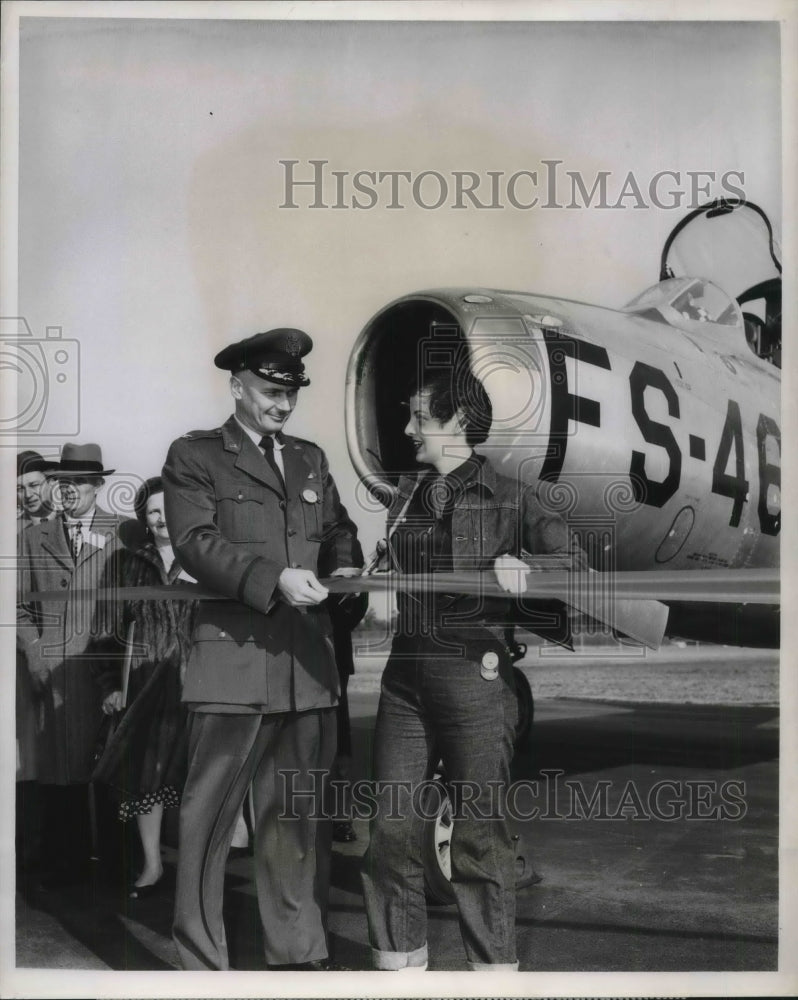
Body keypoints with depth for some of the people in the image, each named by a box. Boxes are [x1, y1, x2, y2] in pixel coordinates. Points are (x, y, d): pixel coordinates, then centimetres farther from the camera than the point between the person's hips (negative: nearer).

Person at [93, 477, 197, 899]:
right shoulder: (129, 562, 10)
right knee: (145, 768, -2)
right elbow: (116, 626, 8)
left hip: (194, 679, -1)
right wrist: (111, 683, 4)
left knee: (192, 767, -2)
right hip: (145, 681, 1)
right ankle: (152, 864, 8)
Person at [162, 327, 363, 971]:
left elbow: (338, 529, 25)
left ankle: (299, 954, 25)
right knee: (210, 815, -1)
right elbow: (195, 542, -9)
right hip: (234, 658, -5)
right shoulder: (194, 456, 3)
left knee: (299, 817, 13)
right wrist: (274, 578, -19)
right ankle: (200, 963, 11)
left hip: (309, 663, 5)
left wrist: (347, 568, 2)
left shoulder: (311, 459, 20)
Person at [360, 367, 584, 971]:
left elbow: (572, 558, -5)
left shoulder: (507, 497, -1)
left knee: (479, 832, 1)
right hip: (406, 673, 5)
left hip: (475, 677, -5)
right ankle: (399, 962, 20)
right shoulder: (407, 494, 14)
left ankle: (494, 966, 15)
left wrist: (525, 569, -22)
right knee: (393, 825, 6)